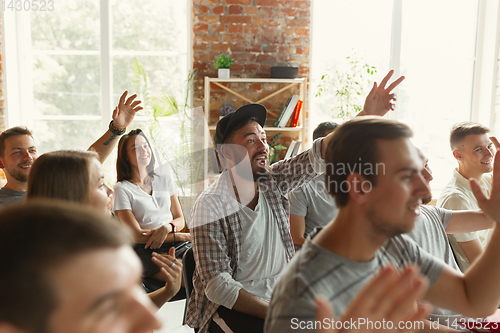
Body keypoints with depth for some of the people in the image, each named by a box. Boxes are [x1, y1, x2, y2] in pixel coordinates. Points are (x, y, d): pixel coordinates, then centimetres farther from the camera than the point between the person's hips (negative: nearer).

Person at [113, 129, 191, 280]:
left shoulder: (165, 180, 18)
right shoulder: (122, 189, 0)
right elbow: (137, 236, -7)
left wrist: (166, 228, -10)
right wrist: (182, 236, -11)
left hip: (175, 244, 5)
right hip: (146, 251, -5)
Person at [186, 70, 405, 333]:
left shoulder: (272, 181, 1)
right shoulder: (210, 206, -15)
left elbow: (319, 155, -9)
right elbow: (217, 285, -17)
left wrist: (367, 114, -23)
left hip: (280, 296, 6)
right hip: (231, 307, -6)